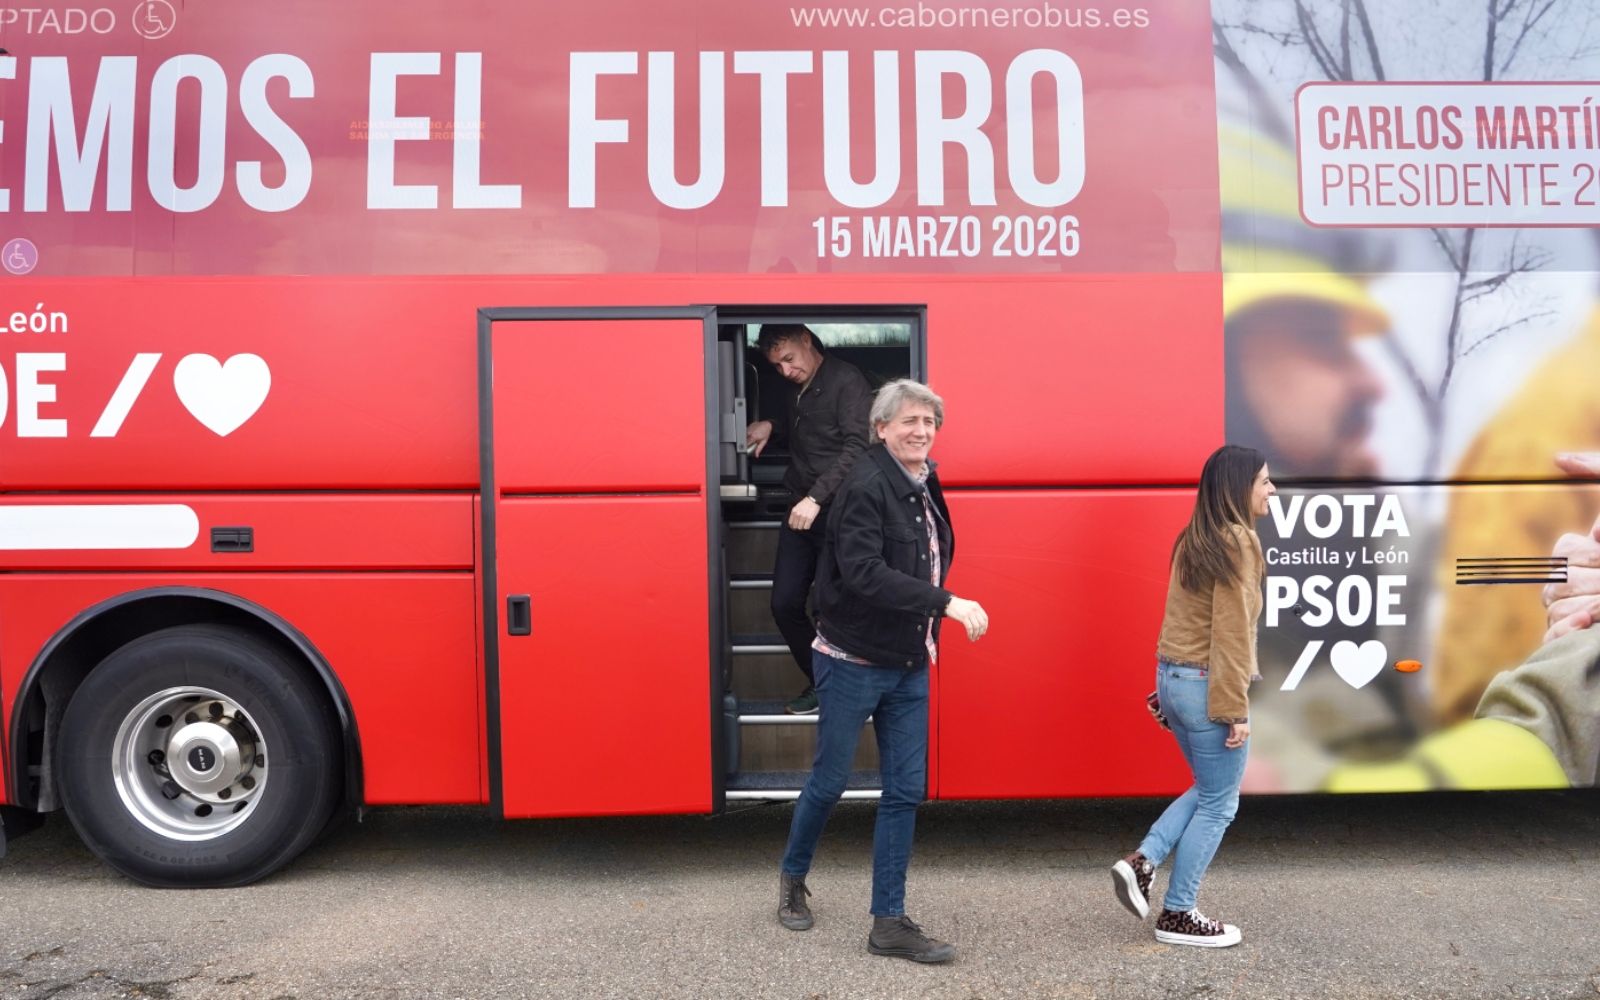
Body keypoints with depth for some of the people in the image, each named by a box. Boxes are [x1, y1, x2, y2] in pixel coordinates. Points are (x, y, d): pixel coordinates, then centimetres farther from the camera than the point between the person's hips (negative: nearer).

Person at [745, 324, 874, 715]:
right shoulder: (796, 390, 16)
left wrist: (817, 498, -26)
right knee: (785, 605, 5)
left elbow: (857, 447, -18)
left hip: (837, 513, -8)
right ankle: (821, 682, 21)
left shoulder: (846, 381, -9)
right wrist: (770, 428, 10)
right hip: (800, 510, 8)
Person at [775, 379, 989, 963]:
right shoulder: (866, 488, -17)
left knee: (906, 790, 6)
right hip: (853, 662, -7)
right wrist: (947, 603, -33)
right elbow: (863, 573, -29)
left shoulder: (925, 486, 7)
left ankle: (889, 923, 17)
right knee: (830, 781, 9)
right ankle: (793, 878, 35)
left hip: (908, 667, 7)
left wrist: (928, 635, 5)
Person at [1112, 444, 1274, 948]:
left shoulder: (1193, 540, 9)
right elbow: (1231, 634, -18)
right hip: (1206, 686, -8)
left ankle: (1142, 861, 12)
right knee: (1218, 805, 7)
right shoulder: (1236, 542, -15)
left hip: (1173, 678, 8)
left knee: (1207, 790, 22)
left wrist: (1168, 689, 16)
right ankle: (1178, 915, 15)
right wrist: (1236, 709, -16)